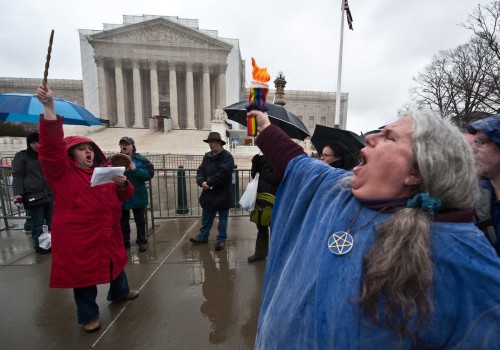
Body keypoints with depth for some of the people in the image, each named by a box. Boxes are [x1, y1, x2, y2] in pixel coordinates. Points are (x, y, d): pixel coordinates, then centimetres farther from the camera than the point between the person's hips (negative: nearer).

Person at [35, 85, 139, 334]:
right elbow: (51, 146, -26)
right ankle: (89, 316, 31)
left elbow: (123, 196, 10)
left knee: (115, 262, 22)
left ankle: (119, 293, 48)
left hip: (107, 231, 6)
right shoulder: (61, 172, -8)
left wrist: (123, 184, -13)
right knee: (84, 273, 9)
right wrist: (49, 108, -35)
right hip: (77, 234, -5)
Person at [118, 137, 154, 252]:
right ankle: (124, 241, 31)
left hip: (137, 195, -2)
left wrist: (135, 170, -25)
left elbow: (150, 173, -14)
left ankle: (142, 241, 21)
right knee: (123, 220, 15)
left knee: (140, 220, 8)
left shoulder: (140, 159, -6)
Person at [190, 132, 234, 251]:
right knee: (206, 217, 19)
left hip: (222, 193, -6)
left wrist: (209, 182, -20)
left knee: (222, 219, 9)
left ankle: (221, 239, 22)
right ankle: (203, 236, 35)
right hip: (208, 192, 6)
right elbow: (200, 170, 5)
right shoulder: (207, 156, 10)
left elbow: (223, 173, -22)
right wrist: (202, 182, -15)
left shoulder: (227, 156, -11)